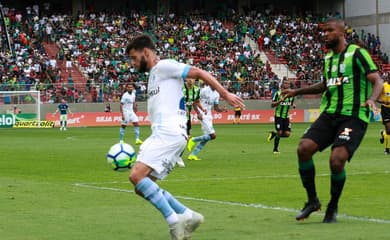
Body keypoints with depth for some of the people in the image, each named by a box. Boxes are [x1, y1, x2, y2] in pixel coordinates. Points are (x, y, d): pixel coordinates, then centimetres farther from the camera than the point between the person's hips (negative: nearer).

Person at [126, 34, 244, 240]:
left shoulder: (164, 66, 0)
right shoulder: (153, 76, 27)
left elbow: (199, 72, -6)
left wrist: (225, 94, -14)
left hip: (169, 133, -10)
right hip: (160, 135, 10)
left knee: (137, 176, -21)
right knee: (143, 187, 5)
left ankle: (174, 221, -18)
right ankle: (188, 216, 5)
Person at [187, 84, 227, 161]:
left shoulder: (216, 94, 10)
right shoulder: (204, 90, -12)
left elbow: (216, 108, 16)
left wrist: (222, 110, -5)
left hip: (209, 116, 8)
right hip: (203, 116, -8)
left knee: (206, 138, 6)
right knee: (213, 135, -15)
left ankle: (192, 155, 12)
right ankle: (194, 140, 0)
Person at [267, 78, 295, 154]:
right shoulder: (278, 93, -8)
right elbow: (272, 105, -7)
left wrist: (293, 105, -1)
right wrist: (280, 101, -23)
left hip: (286, 116, 5)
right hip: (278, 116, -5)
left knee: (287, 134, -4)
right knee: (279, 132, -10)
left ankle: (273, 134, 23)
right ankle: (275, 149, 10)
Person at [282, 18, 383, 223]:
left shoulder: (357, 54, -5)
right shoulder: (328, 58, 17)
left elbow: (377, 81, -10)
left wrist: (371, 99, -30)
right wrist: (297, 92, 30)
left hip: (353, 116, -7)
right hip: (329, 114, 7)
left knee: (336, 160, -22)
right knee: (304, 148, -14)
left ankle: (333, 207, 4)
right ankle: (312, 200, 3)